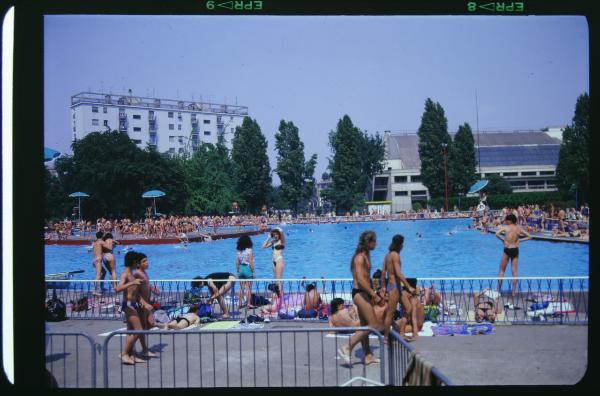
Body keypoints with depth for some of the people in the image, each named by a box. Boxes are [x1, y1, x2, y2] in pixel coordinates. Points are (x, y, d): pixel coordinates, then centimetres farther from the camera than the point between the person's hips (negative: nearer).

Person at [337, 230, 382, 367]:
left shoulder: (365, 256, 15)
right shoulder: (360, 257, -16)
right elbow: (361, 279, -24)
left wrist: (372, 294, 20)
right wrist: (374, 295, -21)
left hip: (363, 294, 10)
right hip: (360, 293, -10)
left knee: (365, 326, 13)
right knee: (374, 326, -11)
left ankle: (368, 356, 20)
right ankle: (347, 348, -10)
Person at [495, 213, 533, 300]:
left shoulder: (505, 228, -7)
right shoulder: (519, 229, 5)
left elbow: (497, 234, -22)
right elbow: (529, 236, 12)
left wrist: (502, 239, -6)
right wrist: (520, 240, 10)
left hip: (507, 250, -3)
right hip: (515, 250, 4)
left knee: (501, 270, 8)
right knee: (514, 272, 8)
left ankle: (498, 290, 7)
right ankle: (514, 292, 9)